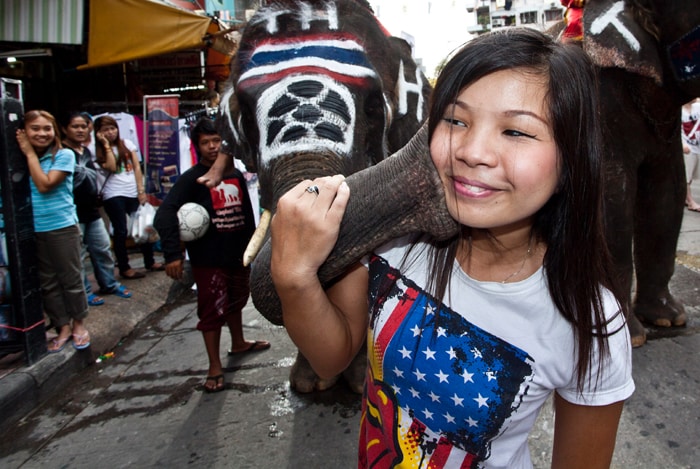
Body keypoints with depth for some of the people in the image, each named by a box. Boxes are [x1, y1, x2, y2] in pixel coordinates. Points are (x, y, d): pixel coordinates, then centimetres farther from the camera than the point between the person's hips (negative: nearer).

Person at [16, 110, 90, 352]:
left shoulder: (64, 155, -8)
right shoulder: (23, 157, 6)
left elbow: (44, 185, -17)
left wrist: (30, 153, -12)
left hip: (62, 227, -5)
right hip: (34, 230, 5)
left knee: (71, 278, 7)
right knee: (48, 282, 11)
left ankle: (78, 325, 23)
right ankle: (63, 327, 24)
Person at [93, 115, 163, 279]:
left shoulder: (127, 144, 9)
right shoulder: (97, 151, 2)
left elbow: (137, 167, 6)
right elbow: (112, 167, -13)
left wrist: (141, 190, -1)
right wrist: (106, 145, -9)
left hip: (133, 193, 3)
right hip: (114, 195, -3)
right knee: (121, 231, 0)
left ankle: (150, 261, 20)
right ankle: (124, 268, 10)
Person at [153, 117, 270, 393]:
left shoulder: (236, 175, 6)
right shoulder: (191, 179, -11)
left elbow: (247, 214, 12)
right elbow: (164, 215, -21)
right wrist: (172, 254, -29)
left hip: (238, 255, 6)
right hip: (209, 259, -6)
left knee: (236, 301, 22)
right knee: (212, 311, 1)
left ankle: (238, 343, 45)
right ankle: (215, 367, 15)